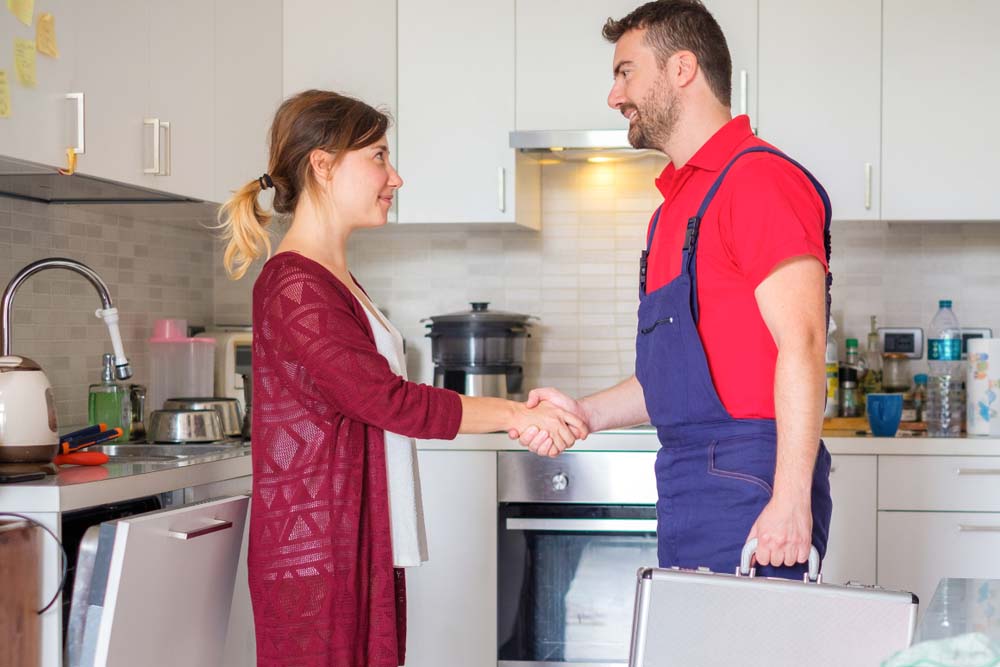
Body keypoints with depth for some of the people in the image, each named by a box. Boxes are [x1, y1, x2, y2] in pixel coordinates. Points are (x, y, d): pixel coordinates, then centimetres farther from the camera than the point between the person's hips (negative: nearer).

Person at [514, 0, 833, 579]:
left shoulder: (758, 179, -10)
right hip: (689, 488, 9)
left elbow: (802, 347, -18)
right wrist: (585, 413, 11)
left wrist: (791, 500, -24)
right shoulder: (678, 201, 20)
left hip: (748, 487, -9)